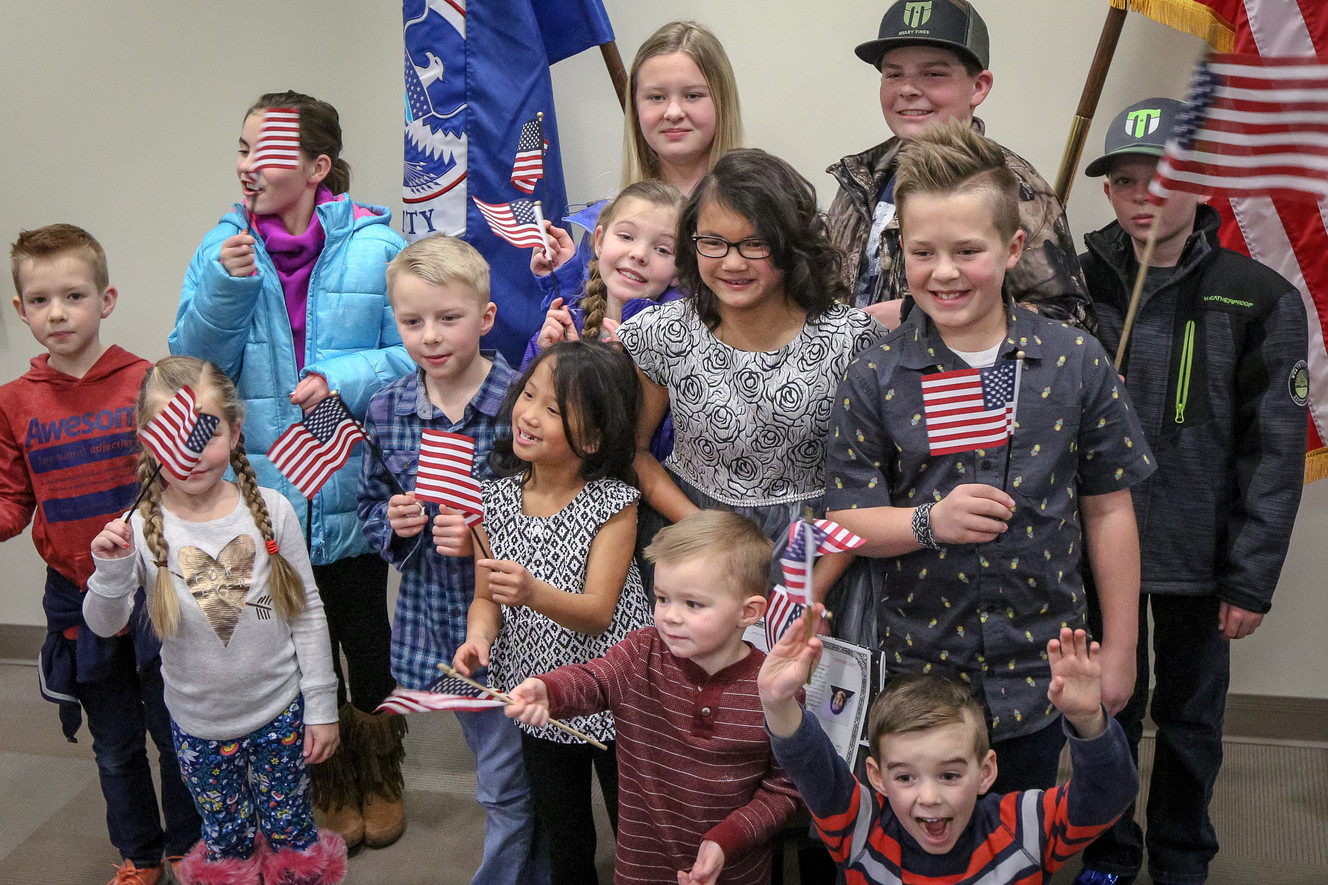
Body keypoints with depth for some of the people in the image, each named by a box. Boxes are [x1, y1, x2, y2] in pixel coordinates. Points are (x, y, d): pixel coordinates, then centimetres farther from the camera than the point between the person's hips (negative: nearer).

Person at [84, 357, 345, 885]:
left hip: (280, 712, 0)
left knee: (291, 835, 15)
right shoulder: (142, 530, -12)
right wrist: (110, 572, -28)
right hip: (199, 724, 0)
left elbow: (308, 614, -4)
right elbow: (104, 626, -8)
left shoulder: (271, 510, -12)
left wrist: (321, 705, -2)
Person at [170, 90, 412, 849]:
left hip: (353, 490, -2)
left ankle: (381, 779, 36)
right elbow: (193, 362, -5)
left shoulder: (374, 245, -10)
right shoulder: (225, 245, 0)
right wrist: (227, 286, -20)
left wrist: (344, 379, -23)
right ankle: (333, 786, 36)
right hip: (266, 492, 3)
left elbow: (417, 354, -9)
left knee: (364, 635, 14)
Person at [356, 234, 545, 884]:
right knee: (492, 761, 23)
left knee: (506, 786, 4)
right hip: (434, 622, 5)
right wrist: (394, 524, -10)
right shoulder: (386, 412, -1)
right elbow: (371, 508, 11)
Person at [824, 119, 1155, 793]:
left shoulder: (1077, 363, -5)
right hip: (912, 663, 0)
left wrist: (1119, 649, 4)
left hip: (1035, 670, 1)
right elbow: (846, 521, -6)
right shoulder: (875, 377, -7)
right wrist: (930, 521, -26)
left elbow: (1107, 510, 1)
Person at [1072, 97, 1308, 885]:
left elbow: (1274, 453, -4)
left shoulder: (1261, 300, -5)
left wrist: (1252, 580, -7)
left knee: (1189, 721, 12)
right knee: (1104, 714, 12)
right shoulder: (1082, 281, -1)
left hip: (1197, 556, -1)